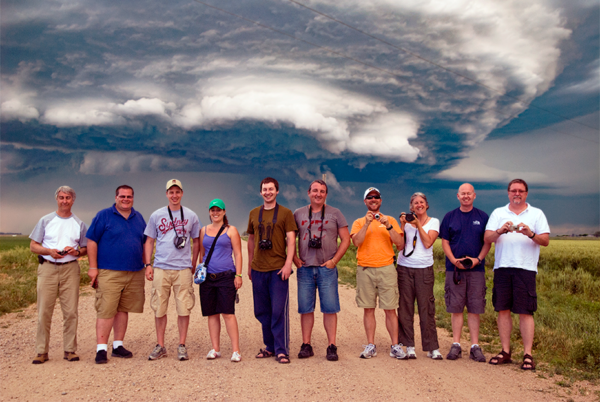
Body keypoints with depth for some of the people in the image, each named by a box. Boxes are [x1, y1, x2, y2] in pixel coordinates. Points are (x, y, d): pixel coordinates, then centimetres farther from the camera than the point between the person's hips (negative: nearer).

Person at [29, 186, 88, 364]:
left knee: (71, 311, -1)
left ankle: (70, 350, 7)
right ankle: (42, 351, 6)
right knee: (44, 311, -2)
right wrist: (50, 251, -11)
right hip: (47, 268, -1)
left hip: (70, 269, 1)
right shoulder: (46, 221, 9)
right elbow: (33, 246, 7)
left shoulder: (79, 224, 12)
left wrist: (76, 251, -7)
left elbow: (86, 248, 15)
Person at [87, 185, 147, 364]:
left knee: (123, 309, 10)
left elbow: (144, 243, 21)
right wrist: (93, 267, -9)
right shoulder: (103, 216, 1)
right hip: (109, 273, -5)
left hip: (134, 273, 5)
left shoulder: (138, 218, 15)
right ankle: (101, 349, -2)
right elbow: (91, 241, -3)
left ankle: (118, 345, 19)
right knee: (106, 310, -8)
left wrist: (144, 266, 14)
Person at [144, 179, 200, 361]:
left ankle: (182, 345, 11)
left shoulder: (191, 216, 7)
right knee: (159, 309, 5)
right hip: (161, 268, 1)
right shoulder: (156, 215, 8)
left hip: (183, 268, -1)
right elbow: (149, 241, 11)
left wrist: (193, 265, 9)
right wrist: (148, 265, 2)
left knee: (184, 309, 0)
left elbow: (196, 242, 13)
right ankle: (160, 346, 16)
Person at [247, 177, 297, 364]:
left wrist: (288, 264, -14)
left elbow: (291, 240, -4)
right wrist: (249, 265, 17)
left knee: (279, 311, -5)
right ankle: (270, 347, 21)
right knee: (262, 311, 9)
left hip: (278, 269, -4)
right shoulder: (254, 213, 12)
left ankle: (281, 350, 1)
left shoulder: (285, 213, 1)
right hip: (258, 269, 4)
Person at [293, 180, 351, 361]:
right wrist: (294, 258, 1)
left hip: (327, 268, -1)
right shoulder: (298, 214, 9)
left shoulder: (335, 213, 4)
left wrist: (334, 260, -5)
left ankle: (331, 346, 6)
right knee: (305, 308, 4)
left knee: (330, 308, -1)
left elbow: (346, 239, 4)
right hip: (305, 269, 2)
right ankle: (306, 345, 13)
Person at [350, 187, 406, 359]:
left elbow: (400, 244, 2)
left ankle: (395, 346, 6)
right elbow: (356, 241, -6)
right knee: (368, 309, 4)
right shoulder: (359, 222, 12)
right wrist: (367, 224, -13)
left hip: (386, 269, -1)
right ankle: (370, 346, 11)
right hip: (365, 269, 1)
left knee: (390, 309, -1)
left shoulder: (390, 220, 11)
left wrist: (388, 226, -9)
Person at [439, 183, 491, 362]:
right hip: (454, 268, 0)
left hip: (476, 268, 0)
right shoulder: (450, 217, 8)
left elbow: (488, 242, 7)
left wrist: (478, 259, -9)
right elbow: (445, 242, 6)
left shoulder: (482, 217, 8)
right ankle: (456, 344, 9)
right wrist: (454, 260, -9)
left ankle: (475, 347, 8)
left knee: (475, 308, 2)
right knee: (455, 307, 2)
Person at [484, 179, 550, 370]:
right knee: (503, 310, 4)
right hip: (502, 267, 2)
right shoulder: (498, 213, 15)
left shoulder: (537, 214, 11)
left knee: (525, 312, -4)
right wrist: (500, 231, -17)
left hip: (525, 268, -2)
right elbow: (487, 238, 3)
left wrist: (531, 234, -18)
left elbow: (546, 240, 2)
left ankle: (528, 354, 1)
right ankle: (505, 351, 13)